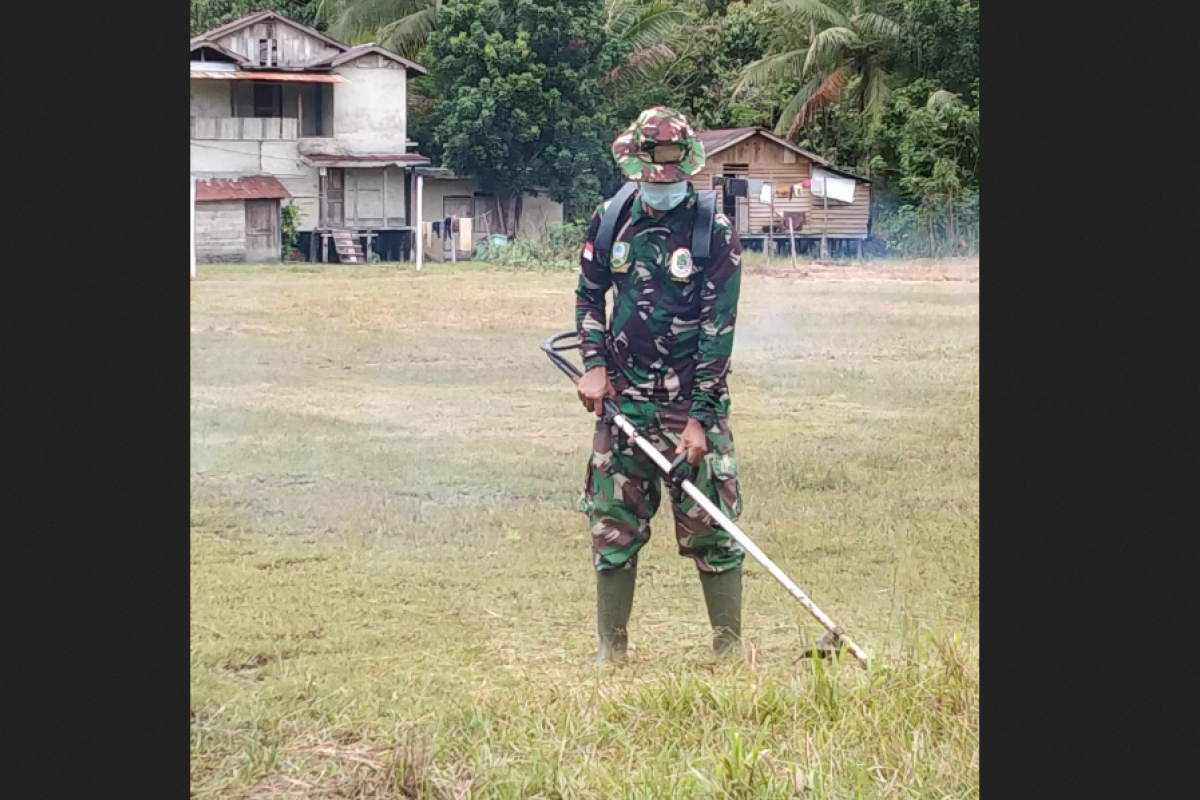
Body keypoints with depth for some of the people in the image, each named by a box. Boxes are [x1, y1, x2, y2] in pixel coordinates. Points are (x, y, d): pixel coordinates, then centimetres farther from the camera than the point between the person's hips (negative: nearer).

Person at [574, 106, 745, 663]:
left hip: (691, 401, -3)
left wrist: (699, 417, -13)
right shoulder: (612, 220, 5)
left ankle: (730, 652, 6)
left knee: (710, 528, -3)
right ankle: (611, 652, 16)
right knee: (613, 528, 6)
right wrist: (594, 363, 2)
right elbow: (589, 293, 18)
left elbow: (719, 327, -9)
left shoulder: (714, 232, -8)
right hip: (623, 399, 4)